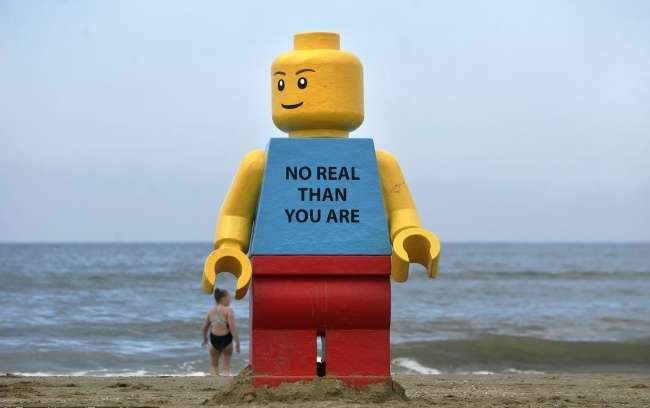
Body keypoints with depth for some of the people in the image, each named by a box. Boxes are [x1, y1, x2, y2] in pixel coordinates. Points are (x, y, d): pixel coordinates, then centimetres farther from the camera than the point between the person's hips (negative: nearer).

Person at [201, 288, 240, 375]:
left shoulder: (211, 311, 4)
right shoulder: (228, 310, -13)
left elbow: (205, 327, 13)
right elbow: (232, 327, -19)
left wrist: (205, 339, 30)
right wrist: (237, 343, -15)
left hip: (214, 339, 4)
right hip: (226, 339, -4)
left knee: (214, 365, 22)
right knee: (226, 367, 9)